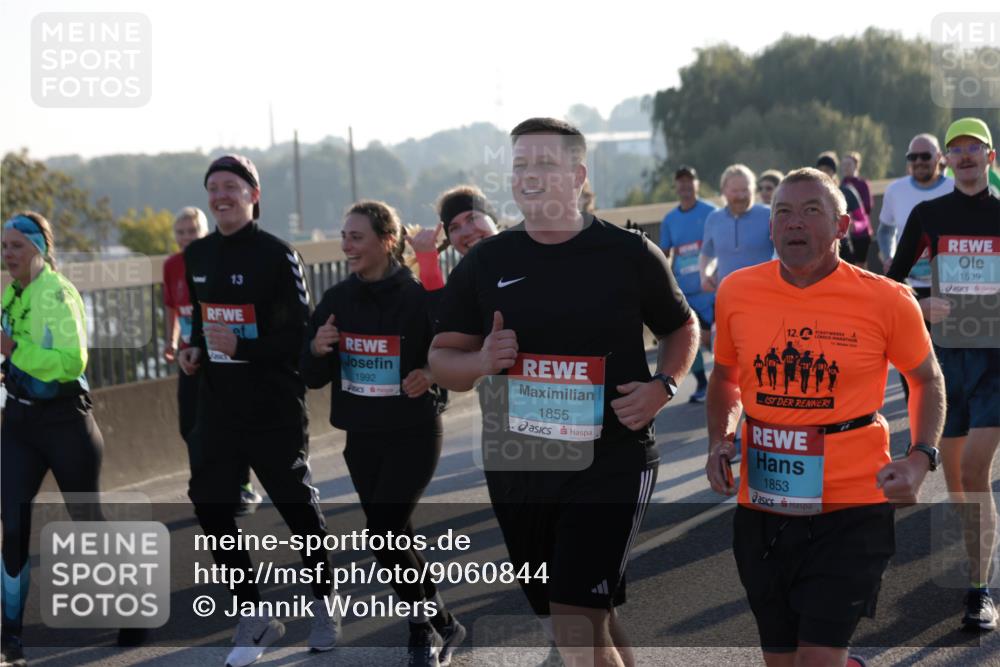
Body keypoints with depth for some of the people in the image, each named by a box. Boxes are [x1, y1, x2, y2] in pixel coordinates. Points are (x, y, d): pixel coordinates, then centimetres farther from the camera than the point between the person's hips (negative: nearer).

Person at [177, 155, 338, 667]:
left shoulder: (277, 255, -11)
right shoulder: (197, 256, 10)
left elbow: (302, 334, -14)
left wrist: (241, 347, -24)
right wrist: (194, 350, 4)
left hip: (274, 409, -6)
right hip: (217, 407, 6)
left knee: (298, 507, 5)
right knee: (211, 507, 2)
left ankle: (325, 605, 26)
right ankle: (253, 618, 15)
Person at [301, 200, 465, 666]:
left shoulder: (418, 298, -14)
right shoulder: (336, 300, 1)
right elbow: (312, 378, 4)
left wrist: (430, 376, -24)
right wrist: (318, 350, -17)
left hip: (413, 436, -6)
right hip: (360, 439, 6)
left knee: (385, 536, -11)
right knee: (393, 537, 11)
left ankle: (424, 627, 10)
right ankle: (442, 625, 28)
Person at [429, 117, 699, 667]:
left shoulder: (629, 255, -2)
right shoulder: (486, 262, 4)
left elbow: (681, 329, 12)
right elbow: (441, 359, 8)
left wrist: (661, 387, -6)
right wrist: (481, 360, -15)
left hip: (609, 463, -4)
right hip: (515, 470, 4)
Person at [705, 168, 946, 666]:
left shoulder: (885, 300, -7)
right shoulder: (736, 292, 1)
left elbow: (927, 380, 9)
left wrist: (921, 458, -5)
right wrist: (719, 442, 3)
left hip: (851, 510, -4)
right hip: (761, 509, 4)